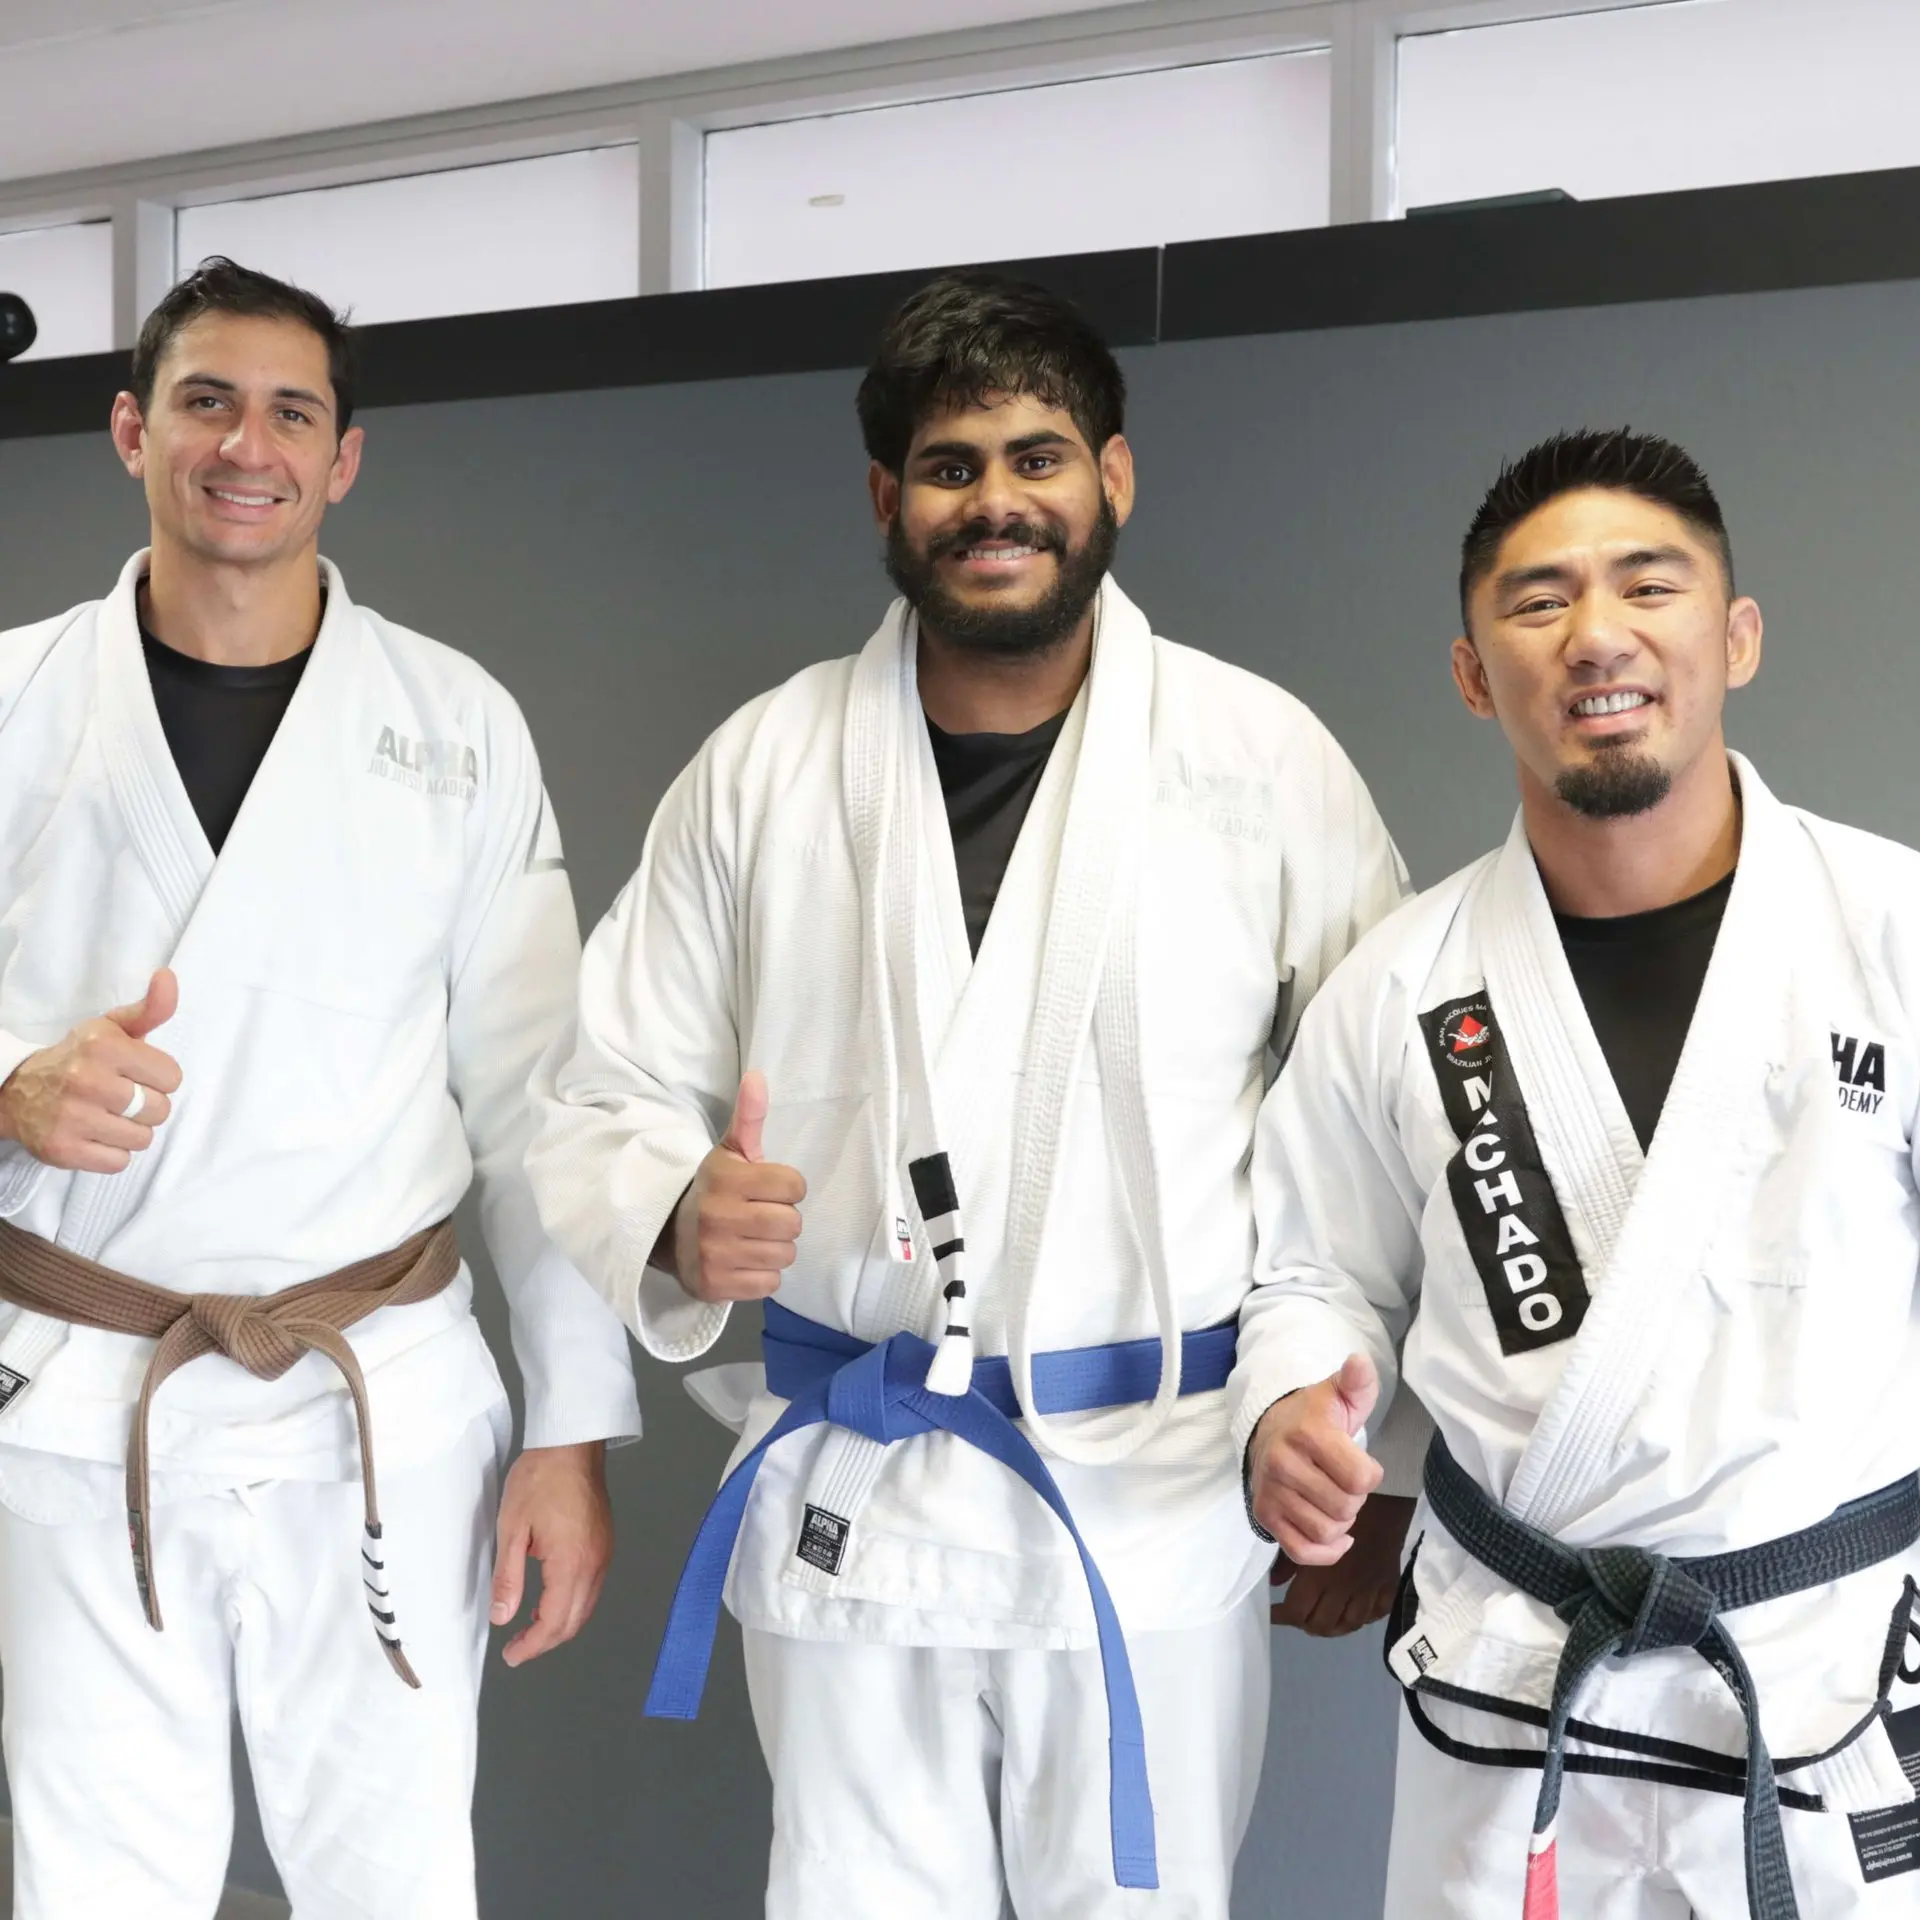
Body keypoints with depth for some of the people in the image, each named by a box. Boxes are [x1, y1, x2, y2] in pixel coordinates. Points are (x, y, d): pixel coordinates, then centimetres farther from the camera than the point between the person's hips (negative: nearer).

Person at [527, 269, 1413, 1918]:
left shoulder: (1266, 760, -3)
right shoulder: (764, 766, 1)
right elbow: (606, 1098, 6)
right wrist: (679, 1215, -16)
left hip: (1157, 1505, -1)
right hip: (847, 1499, 2)